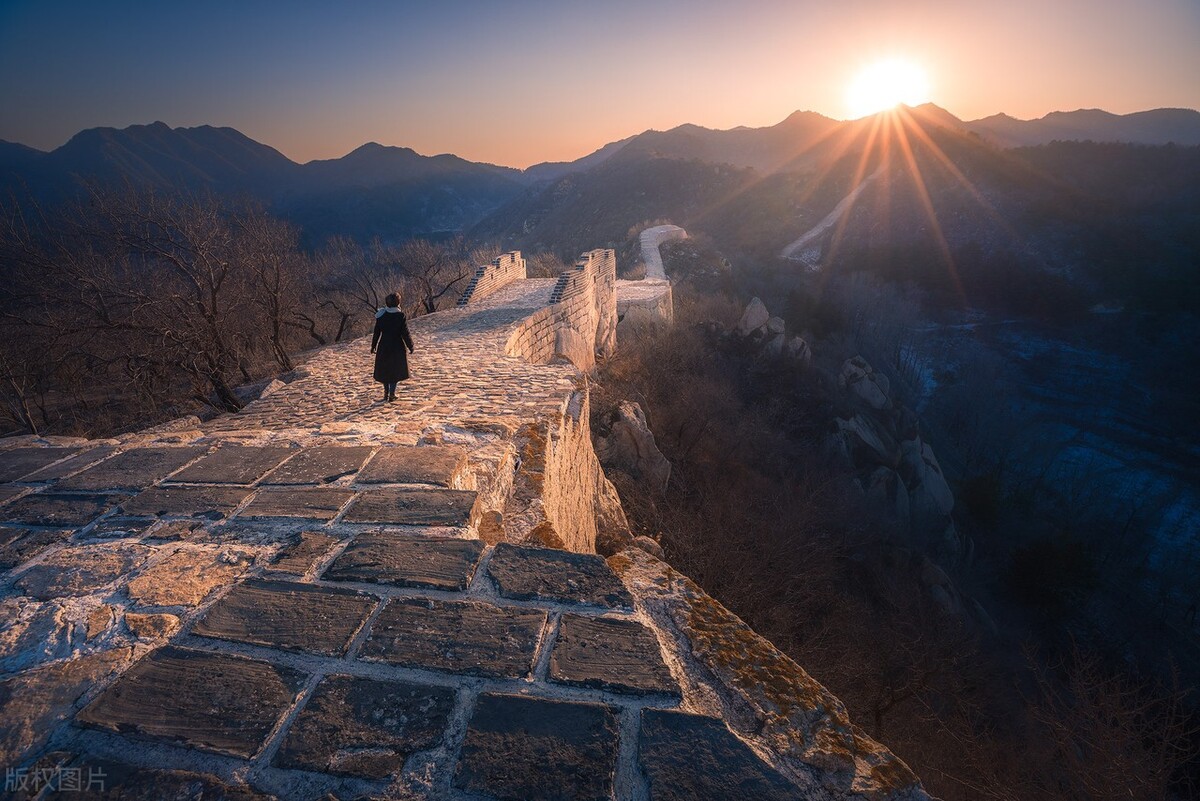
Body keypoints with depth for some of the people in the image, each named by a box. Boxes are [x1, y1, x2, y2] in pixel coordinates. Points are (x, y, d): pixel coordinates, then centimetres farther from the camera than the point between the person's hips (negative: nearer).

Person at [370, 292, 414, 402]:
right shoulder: (400, 316, -12)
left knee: (384, 369, 18)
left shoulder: (381, 315, -2)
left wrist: (373, 346, 13)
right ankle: (392, 394, 5)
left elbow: (376, 332, 3)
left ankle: (386, 393, 24)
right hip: (397, 347, -3)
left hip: (383, 346, 3)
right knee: (396, 369, 9)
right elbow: (405, 333, -12)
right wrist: (410, 346, -1)